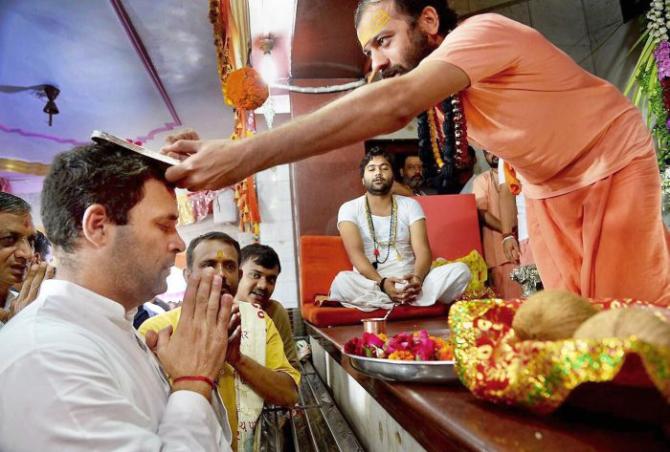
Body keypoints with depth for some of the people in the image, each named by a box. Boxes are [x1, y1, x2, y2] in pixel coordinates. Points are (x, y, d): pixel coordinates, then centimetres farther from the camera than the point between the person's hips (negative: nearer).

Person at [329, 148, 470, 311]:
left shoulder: (410, 205, 10)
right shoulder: (349, 209, 4)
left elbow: (422, 251, -3)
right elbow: (356, 254, -11)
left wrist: (417, 278, -26)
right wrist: (381, 282, -29)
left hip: (409, 282, 3)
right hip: (371, 283, -2)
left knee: (460, 270, -21)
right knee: (342, 281, -36)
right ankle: (410, 300, -25)